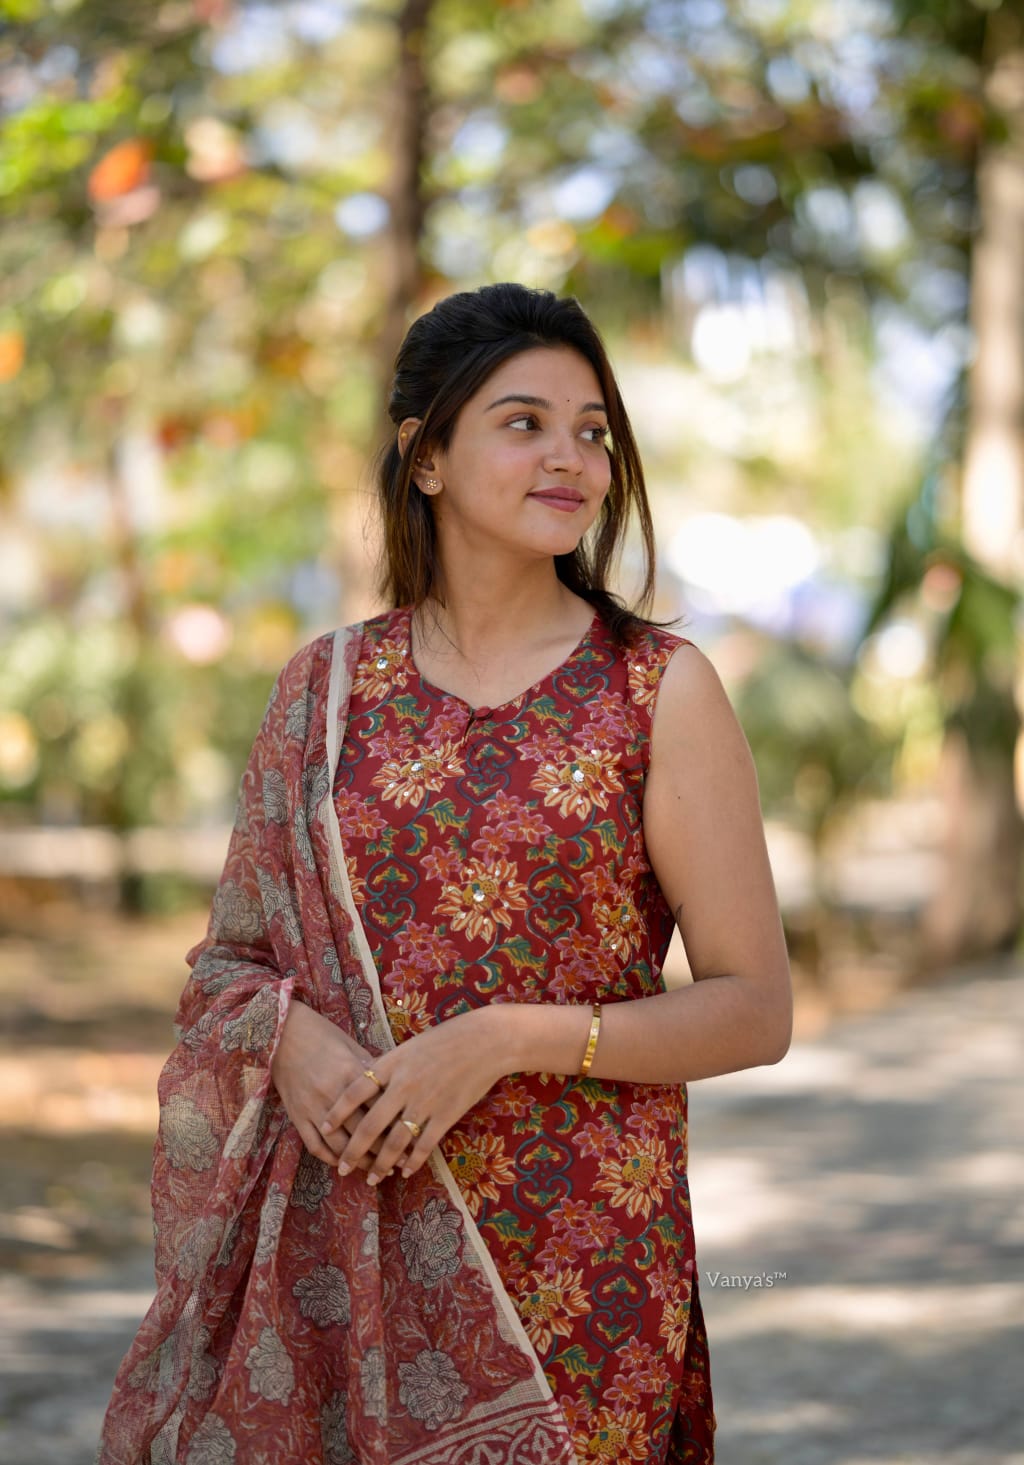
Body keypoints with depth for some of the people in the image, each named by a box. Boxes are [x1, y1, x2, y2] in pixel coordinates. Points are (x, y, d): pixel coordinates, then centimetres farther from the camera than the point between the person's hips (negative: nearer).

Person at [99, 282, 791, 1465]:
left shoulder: (660, 691, -2)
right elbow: (229, 958, 13)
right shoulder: (325, 690, 6)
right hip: (341, 1244, 2)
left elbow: (755, 1011, -5)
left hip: (571, 1259, -2)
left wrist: (507, 1037, -16)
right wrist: (286, 1034, -10)